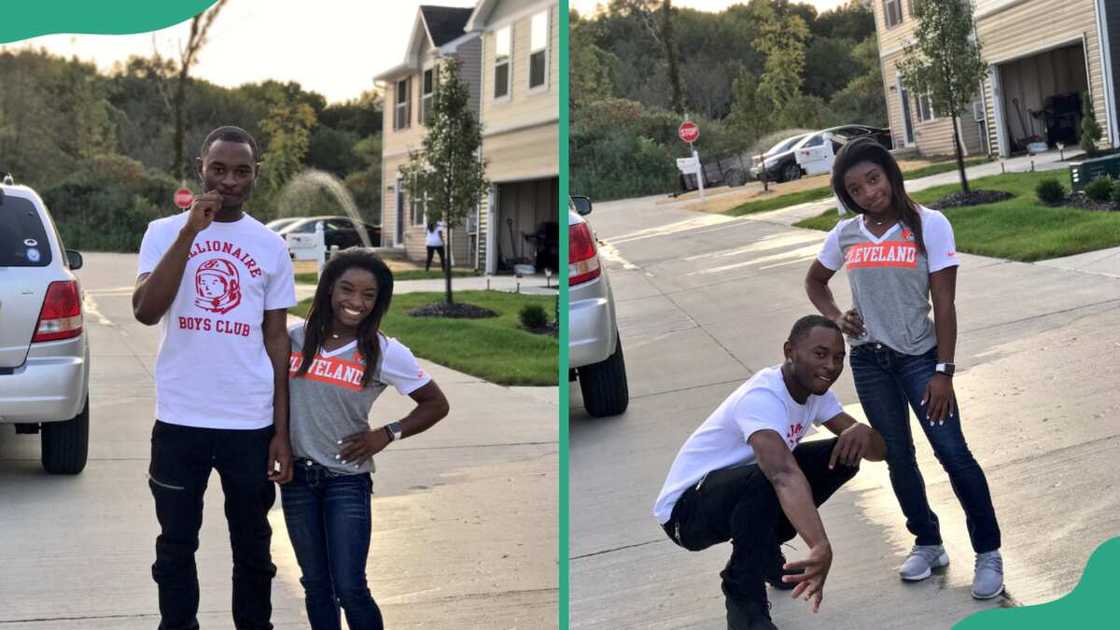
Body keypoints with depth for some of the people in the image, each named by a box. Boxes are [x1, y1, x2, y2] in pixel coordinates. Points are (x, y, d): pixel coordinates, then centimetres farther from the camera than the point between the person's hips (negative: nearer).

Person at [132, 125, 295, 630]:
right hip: (179, 420, -1)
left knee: (253, 549, 13)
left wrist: (282, 432, 3)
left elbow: (277, 339, 6)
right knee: (176, 549, 10)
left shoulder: (271, 247, 4)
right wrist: (190, 232, -22)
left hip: (251, 424, 1)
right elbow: (146, 312, -16)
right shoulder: (165, 232, -1)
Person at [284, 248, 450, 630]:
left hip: (347, 479, -3)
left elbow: (436, 404, 1)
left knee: (350, 588, -6)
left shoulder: (386, 353, -7)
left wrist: (386, 435, -9)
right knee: (315, 584, 12)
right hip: (297, 476, 3)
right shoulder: (295, 338, -1)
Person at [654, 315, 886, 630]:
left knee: (843, 456, -1)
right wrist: (821, 546, -63)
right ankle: (744, 602, -19)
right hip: (686, 509, -9)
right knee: (764, 479, -38)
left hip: (742, 491, 9)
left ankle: (764, 550, 14)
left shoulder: (814, 391, -3)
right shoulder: (762, 398, -31)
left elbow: (879, 450, -3)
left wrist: (863, 433, -28)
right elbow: (784, 474, -49)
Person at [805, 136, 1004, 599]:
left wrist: (943, 371, -14)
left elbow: (944, 304, -11)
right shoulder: (845, 234, 0)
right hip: (868, 361, 4)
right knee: (898, 457, 12)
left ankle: (988, 552, 4)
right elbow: (814, 282, 19)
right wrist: (836, 318, 0)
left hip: (918, 356, -4)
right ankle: (927, 543, 27)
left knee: (953, 453, -8)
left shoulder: (928, 225, -10)